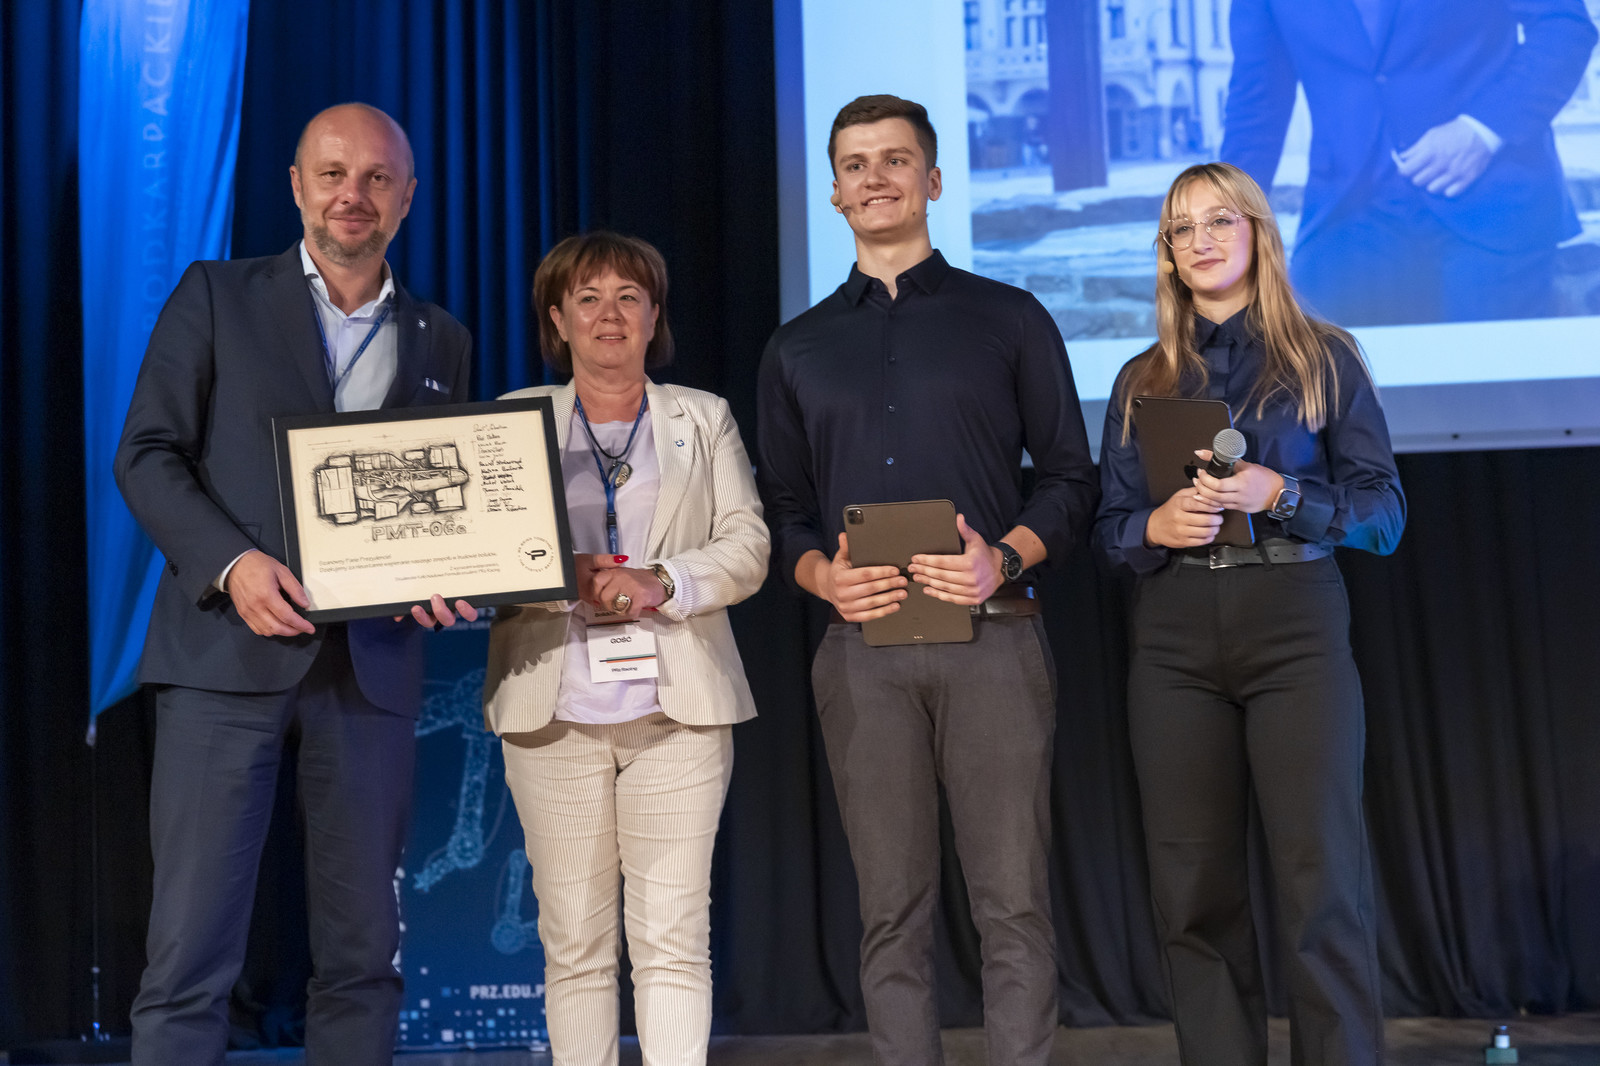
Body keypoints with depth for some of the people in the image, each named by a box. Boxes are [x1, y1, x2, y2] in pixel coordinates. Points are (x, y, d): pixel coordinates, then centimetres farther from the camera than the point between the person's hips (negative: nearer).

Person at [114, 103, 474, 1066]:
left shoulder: (442, 342, 17)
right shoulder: (217, 297, 8)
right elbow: (148, 454, 2)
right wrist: (231, 564, -14)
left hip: (373, 662, 3)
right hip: (228, 650, -3)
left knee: (363, 951, 7)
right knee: (191, 952, -5)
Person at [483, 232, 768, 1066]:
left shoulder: (704, 418, 16)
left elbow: (747, 545, 7)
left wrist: (661, 583, -11)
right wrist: (569, 578, -12)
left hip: (677, 707, 0)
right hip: (555, 709, 0)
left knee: (673, 938, -4)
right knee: (573, 942, 1)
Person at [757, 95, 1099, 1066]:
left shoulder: (1009, 319, 10)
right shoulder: (798, 349, 17)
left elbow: (1070, 478, 8)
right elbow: (783, 509, 16)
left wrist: (1004, 558, -10)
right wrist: (823, 576, -5)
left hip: (993, 634, -2)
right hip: (862, 648, 2)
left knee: (1013, 903, -3)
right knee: (894, 912, 4)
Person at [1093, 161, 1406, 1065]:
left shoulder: (1324, 357, 7)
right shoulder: (1142, 381, 14)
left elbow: (1386, 512, 2)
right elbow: (1111, 526, 13)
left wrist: (1278, 495, -14)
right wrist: (1155, 526, -10)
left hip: (1296, 628, -2)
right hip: (1174, 644, 3)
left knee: (1322, 882, -9)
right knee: (1196, 888, 2)